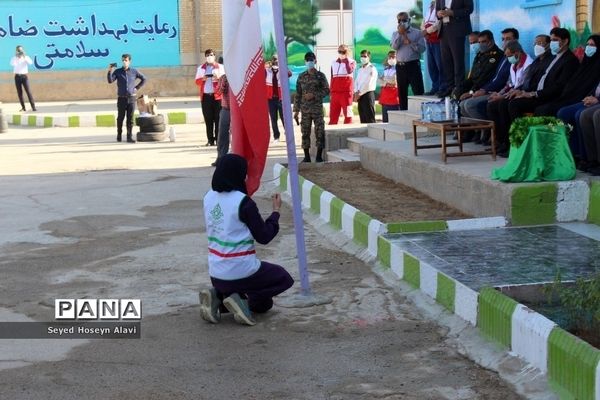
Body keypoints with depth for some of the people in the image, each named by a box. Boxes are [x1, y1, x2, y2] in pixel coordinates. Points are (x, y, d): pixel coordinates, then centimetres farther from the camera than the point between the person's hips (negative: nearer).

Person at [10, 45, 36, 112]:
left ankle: (33, 107, -14)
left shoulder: (26, 57, 1)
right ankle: (23, 107, 10)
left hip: (24, 76, -2)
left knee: (28, 91, -10)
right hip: (17, 76, 2)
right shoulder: (14, 58, 4)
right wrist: (16, 56, -24)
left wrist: (24, 56, -30)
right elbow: (12, 64, -17)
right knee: (19, 93, 4)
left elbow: (30, 62, -20)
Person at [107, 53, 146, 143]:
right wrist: (110, 71, -24)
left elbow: (144, 79, 15)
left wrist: (137, 88, 6)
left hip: (131, 98, 0)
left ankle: (129, 137, 1)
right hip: (121, 99, 0)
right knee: (120, 118, 6)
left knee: (130, 119, -1)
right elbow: (110, 80, -10)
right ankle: (119, 135, 22)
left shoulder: (134, 71, 4)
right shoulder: (117, 71, 2)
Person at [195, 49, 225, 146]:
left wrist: (218, 78, -16)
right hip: (205, 96, 2)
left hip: (217, 96, -2)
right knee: (208, 119, 1)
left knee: (218, 118, -5)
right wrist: (202, 79, -9)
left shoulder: (220, 67, 10)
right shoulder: (200, 68, 17)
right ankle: (210, 140, 4)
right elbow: (197, 81, 12)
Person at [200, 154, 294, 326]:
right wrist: (276, 211, 3)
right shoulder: (243, 202, -17)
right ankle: (244, 301, -4)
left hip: (216, 275, 7)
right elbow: (264, 237, -10)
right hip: (242, 272, -7)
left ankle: (217, 296, 3)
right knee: (284, 279, 21)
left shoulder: (209, 198, 2)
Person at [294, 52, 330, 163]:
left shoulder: (320, 76, 2)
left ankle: (319, 155, 3)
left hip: (317, 108, -2)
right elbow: (297, 94, 9)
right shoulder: (301, 76, 8)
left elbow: (326, 90, -1)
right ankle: (306, 156, 8)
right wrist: (296, 110, 5)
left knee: (319, 132, -4)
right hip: (305, 109, 2)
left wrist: (314, 95, -14)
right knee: (305, 132, 2)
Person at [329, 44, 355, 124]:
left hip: (346, 91, -4)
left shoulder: (352, 62, 2)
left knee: (347, 113, -1)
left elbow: (350, 71, -20)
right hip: (335, 92, 4)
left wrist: (346, 59, -13)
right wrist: (331, 92, 13)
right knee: (333, 114, 3)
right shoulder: (334, 63, 14)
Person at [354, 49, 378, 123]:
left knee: (370, 118, -9)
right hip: (360, 95, 7)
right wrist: (356, 92, -3)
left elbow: (368, 84, -14)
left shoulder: (372, 69, -6)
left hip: (368, 94, -7)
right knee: (363, 118, 7)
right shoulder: (360, 69, 19)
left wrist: (360, 93, -12)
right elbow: (357, 82, 14)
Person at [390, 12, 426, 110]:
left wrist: (409, 42, -10)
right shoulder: (395, 34, 14)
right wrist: (400, 34, -8)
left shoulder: (417, 33, 4)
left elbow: (422, 48, -7)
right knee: (402, 94, 8)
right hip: (400, 66, 4)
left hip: (413, 65, -4)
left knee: (418, 92, -9)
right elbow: (394, 47, -4)